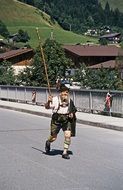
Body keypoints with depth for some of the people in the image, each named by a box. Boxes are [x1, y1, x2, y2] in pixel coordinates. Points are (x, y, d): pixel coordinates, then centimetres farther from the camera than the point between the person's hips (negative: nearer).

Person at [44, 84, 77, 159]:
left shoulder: (70, 100, 2)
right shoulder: (55, 99, -13)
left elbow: (73, 109, 18)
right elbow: (47, 107, -21)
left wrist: (72, 113, -4)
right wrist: (49, 101, -41)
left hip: (67, 120, 3)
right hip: (57, 119, -3)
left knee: (68, 135, -12)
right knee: (53, 137, 2)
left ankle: (65, 152, 3)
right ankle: (48, 143, 40)